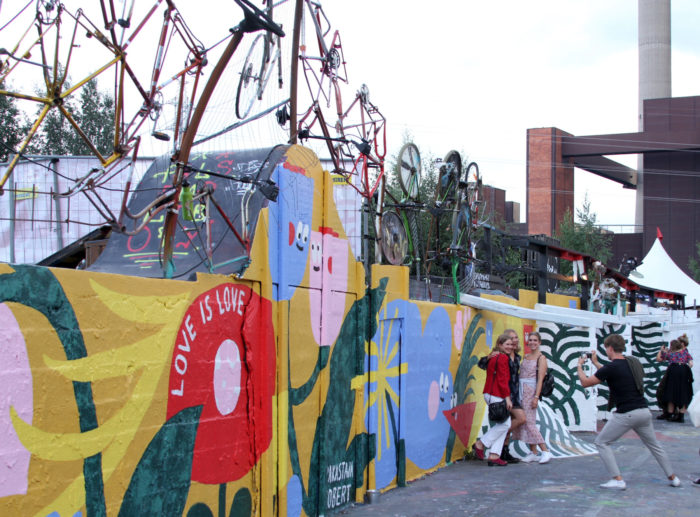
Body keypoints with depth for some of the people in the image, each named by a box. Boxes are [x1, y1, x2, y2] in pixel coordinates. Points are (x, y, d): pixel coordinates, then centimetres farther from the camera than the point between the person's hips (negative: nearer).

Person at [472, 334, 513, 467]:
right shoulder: (503, 358, -11)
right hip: (497, 395, -10)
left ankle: (493, 456, 5)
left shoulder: (493, 357, 19)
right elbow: (502, 380, -16)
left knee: (500, 425, 8)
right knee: (505, 423, -6)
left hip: (490, 394, 10)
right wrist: (507, 397, -17)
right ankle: (481, 444, -1)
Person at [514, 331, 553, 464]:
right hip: (521, 391, 7)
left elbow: (540, 379, -11)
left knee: (529, 422, -10)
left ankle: (546, 451, -5)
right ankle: (533, 453, 10)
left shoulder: (541, 358, -4)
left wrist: (536, 397, -17)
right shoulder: (526, 357, 16)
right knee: (523, 422, 5)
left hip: (531, 391, -7)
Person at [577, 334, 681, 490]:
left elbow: (585, 382, -6)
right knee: (654, 445, 23)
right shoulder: (634, 362, 11)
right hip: (644, 411, 7)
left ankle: (617, 480, -5)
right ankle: (672, 478, 29)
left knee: (601, 442, 3)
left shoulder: (612, 367, -12)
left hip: (626, 414, -7)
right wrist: (596, 364, 31)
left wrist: (579, 366, 11)